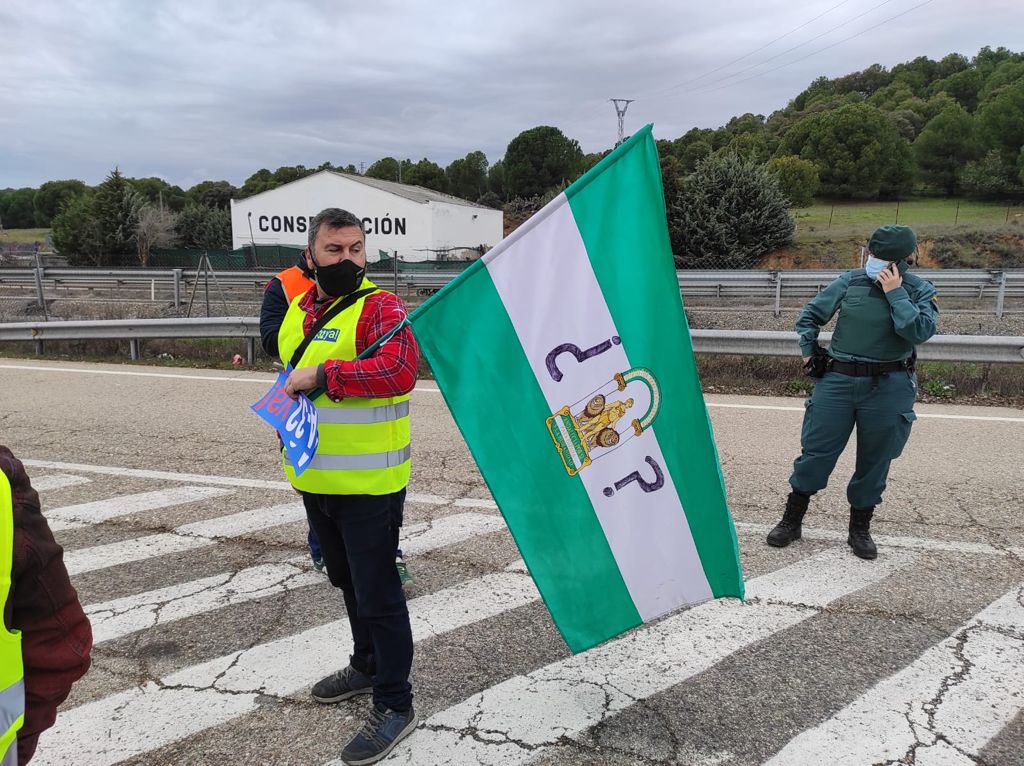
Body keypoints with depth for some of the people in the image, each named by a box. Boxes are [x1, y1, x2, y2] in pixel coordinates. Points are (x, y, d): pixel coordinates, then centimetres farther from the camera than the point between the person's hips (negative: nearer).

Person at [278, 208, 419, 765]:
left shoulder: (381, 308, -14)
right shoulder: (296, 312, 10)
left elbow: (400, 370, -31)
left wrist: (323, 374, -28)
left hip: (368, 484, -8)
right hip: (315, 482, 8)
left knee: (377, 594, 1)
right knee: (348, 582, 24)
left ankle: (394, 704, 18)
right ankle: (366, 666, 45)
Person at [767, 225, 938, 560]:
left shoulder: (920, 291, -1)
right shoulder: (850, 280, 1)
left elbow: (920, 331, -19)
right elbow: (810, 315, 10)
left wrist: (894, 293, -17)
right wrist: (809, 353, 5)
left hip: (888, 389, 0)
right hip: (838, 380, 1)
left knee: (874, 461, 10)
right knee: (815, 452, 2)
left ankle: (860, 529, 26)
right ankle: (791, 520, 16)